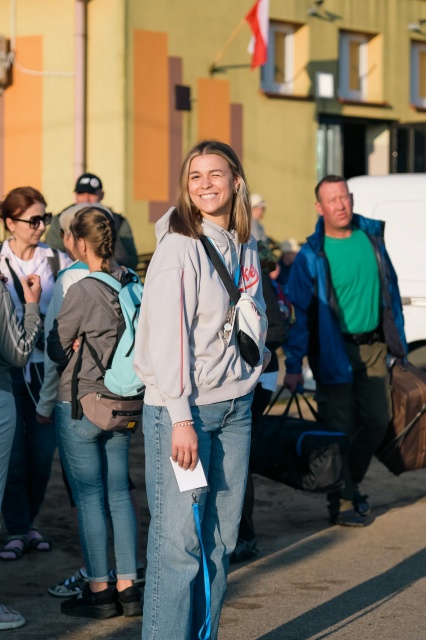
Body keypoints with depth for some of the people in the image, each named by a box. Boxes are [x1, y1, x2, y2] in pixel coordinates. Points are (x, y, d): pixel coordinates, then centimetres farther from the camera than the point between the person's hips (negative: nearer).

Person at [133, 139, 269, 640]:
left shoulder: (244, 246, 12)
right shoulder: (179, 247, -10)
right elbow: (167, 333, -15)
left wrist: (257, 356, 8)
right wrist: (181, 416, -19)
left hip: (235, 406, 7)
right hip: (181, 409, -7)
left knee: (221, 538, 9)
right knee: (179, 541, -7)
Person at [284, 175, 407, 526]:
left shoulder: (371, 236, 4)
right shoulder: (312, 256, -11)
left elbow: (390, 287, 13)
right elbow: (301, 312, -10)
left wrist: (397, 340, 13)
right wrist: (293, 366, -13)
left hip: (373, 347, 5)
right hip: (335, 350, -5)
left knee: (378, 419, 8)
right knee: (340, 428, -3)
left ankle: (350, 484, 28)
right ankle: (342, 503, 9)